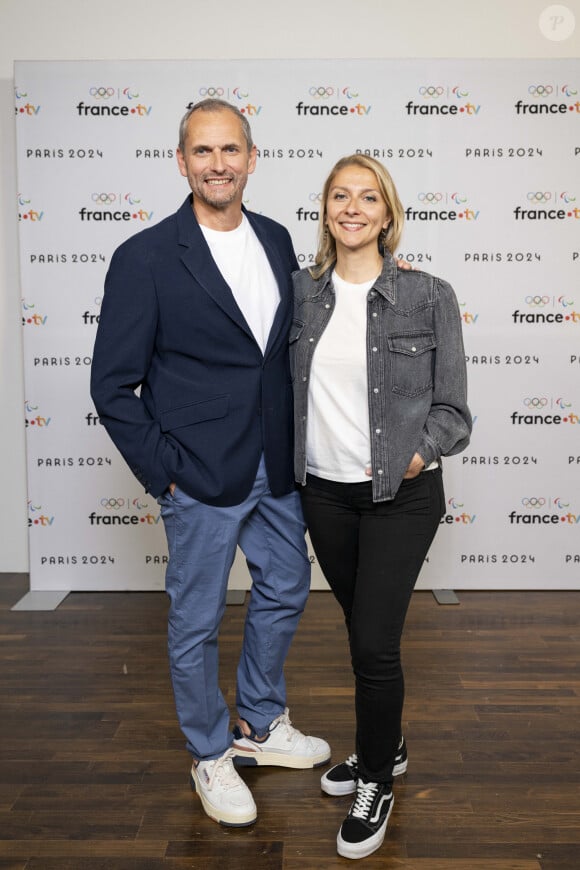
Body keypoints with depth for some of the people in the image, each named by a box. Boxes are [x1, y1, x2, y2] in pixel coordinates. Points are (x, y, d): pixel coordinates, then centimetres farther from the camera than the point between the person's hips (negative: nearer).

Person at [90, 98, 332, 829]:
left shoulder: (276, 240, 4)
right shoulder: (145, 259, -13)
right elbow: (113, 386, -11)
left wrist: (292, 444, 7)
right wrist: (163, 473, -12)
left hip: (275, 469, 6)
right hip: (201, 478, -6)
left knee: (285, 592, 20)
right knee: (196, 623, 10)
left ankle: (260, 726, 44)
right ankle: (210, 756, 35)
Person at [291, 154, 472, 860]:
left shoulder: (429, 296, -7)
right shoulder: (301, 293, 2)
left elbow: (451, 409, -4)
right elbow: (284, 390, 11)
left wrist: (414, 456, -17)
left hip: (401, 496, -3)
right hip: (324, 493, 4)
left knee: (374, 642, -1)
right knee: (362, 629, 19)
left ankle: (376, 785, 23)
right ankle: (384, 746, 42)